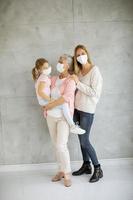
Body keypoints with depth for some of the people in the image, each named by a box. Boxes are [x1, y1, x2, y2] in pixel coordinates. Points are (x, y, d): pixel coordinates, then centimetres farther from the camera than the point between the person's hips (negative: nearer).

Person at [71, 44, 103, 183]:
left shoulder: (94, 70, -10)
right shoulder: (78, 71, 9)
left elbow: (94, 92, -17)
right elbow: (76, 90, 12)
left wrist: (78, 83, -18)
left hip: (87, 110, -6)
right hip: (76, 108, 6)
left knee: (84, 141, -4)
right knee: (81, 139, 12)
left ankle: (98, 169, 12)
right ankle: (86, 166, 27)